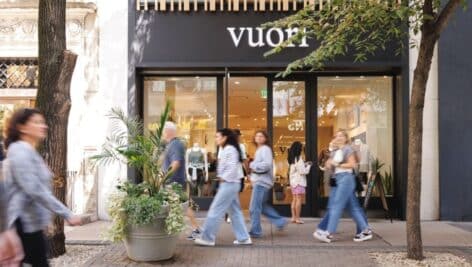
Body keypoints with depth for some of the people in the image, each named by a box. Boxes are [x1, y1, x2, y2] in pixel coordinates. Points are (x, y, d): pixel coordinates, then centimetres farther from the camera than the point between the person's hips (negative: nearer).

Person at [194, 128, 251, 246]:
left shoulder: (229, 149, -14)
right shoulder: (226, 150, 17)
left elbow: (233, 168, -22)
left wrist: (223, 178, -15)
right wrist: (222, 178, 4)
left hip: (229, 184, -11)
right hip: (230, 184, 11)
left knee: (215, 210, -6)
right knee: (235, 211, 11)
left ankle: (207, 238, 0)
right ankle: (244, 238, 15)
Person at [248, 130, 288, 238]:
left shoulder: (265, 149, -10)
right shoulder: (259, 150, 20)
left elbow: (267, 164, -23)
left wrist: (252, 165, -13)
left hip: (261, 181, -10)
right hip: (259, 181, 10)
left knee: (254, 208, -7)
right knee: (263, 206, 15)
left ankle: (255, 231, 1)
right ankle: (280, 221, 20)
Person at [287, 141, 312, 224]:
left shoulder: (291, 159, 10)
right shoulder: (298, 158, -14)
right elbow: (302, 171, -15)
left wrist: (305, 164, 14)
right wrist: (308, 166, 1)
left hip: (293, 181, 8)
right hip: (299, 181, -8)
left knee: (294, 199, 11)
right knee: (299, 199, -5)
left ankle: (293, 217, 12)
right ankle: (297, 218, -6)